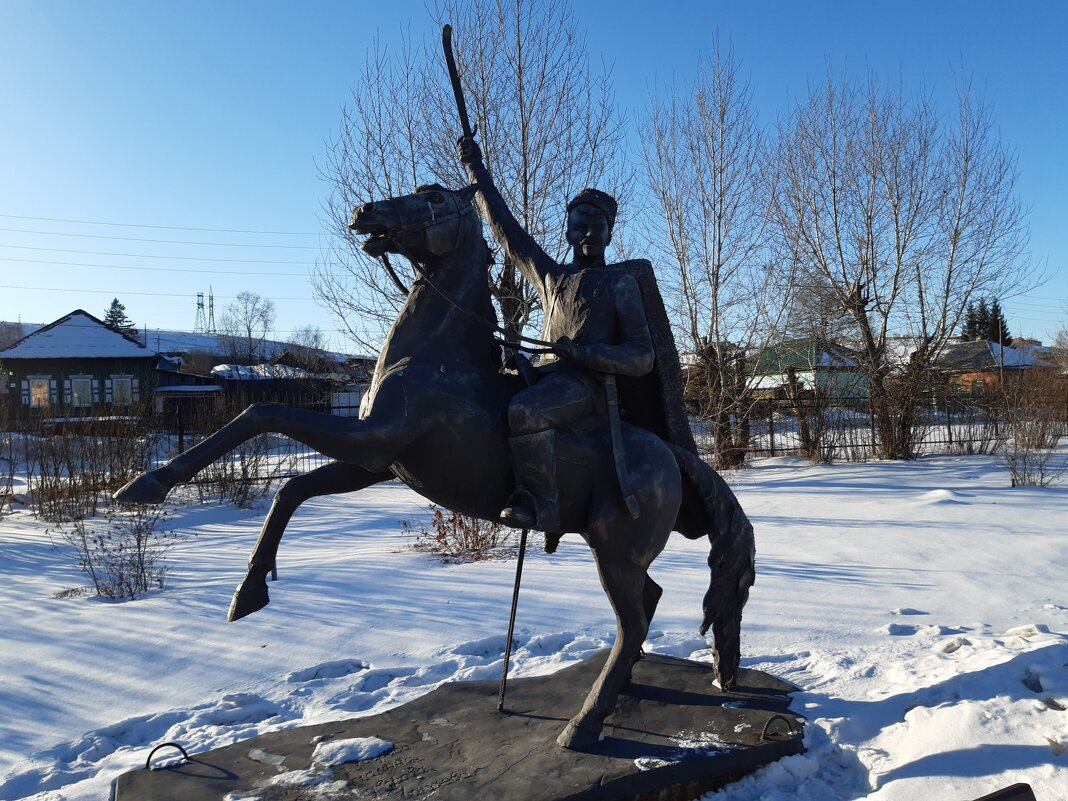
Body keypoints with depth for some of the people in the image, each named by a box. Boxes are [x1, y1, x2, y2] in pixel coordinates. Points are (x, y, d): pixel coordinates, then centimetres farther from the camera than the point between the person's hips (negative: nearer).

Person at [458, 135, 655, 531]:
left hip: (589, 381, -6)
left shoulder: (620, 283, 5)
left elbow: (642, 356, -4)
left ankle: (540, 504, -24)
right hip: (546, 373, 7)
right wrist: (476, 170, 20)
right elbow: (506, 228, 20)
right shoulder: (550, 276, 19)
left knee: (525, 409, -33)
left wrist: (580, 352, -18)